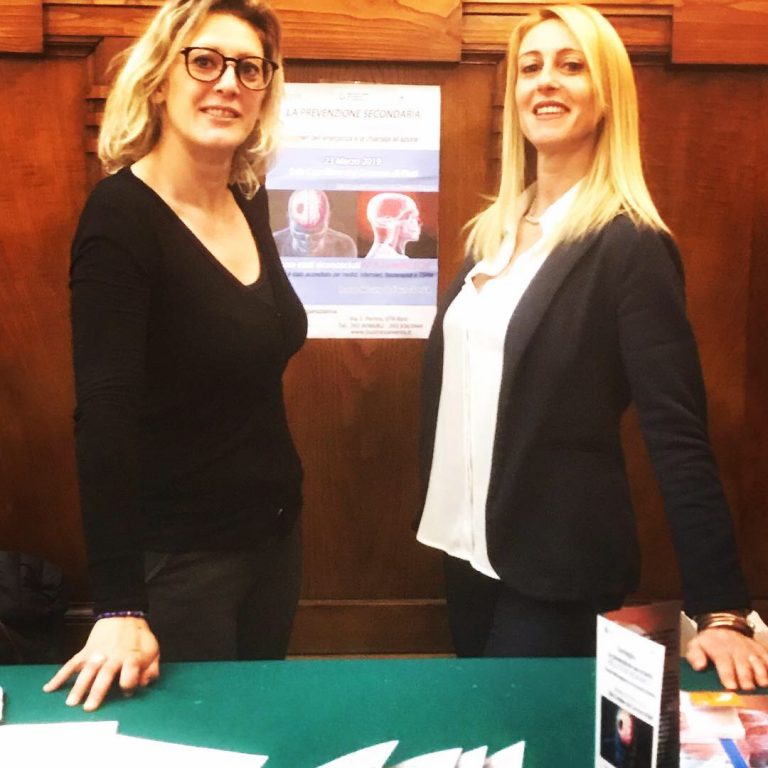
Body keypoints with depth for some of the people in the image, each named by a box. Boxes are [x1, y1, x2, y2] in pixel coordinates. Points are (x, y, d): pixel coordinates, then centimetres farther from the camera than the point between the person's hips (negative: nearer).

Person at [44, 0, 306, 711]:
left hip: (274, 532, 7)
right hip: (175, 556, -7)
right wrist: (119, 607, -31)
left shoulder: (250, 203, 3)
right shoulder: (122, 215, -18)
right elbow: (105, 412, -25)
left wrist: (283, 506, 9)